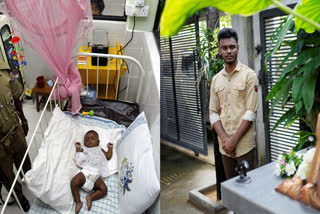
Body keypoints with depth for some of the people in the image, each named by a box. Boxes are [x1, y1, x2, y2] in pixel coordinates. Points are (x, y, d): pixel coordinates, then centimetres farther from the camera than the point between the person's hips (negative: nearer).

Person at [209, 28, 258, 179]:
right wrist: (224, 138, -8)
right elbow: (213, 113, 5)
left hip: (244, 145, -4)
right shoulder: (216, 79, 8)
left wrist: (234, 140, -14)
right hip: (224, 145, 4)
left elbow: (251, 112, -11)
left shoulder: (249, 75, -6)